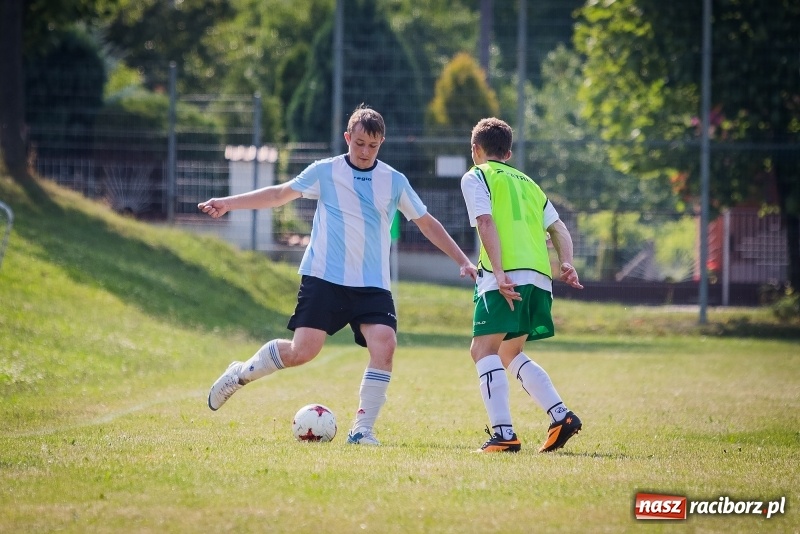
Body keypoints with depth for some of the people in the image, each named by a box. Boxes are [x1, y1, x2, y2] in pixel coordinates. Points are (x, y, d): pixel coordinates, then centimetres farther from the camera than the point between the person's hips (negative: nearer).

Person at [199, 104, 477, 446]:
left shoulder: (395, 182, 7)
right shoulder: (325, 172, 3)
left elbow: (426, 223, 15)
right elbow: (281, 193, 12)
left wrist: (462, 260, 10)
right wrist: (229, 203, 9)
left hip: (373, 285, 2)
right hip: (324, 277, -2)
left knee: (385, 344, -21)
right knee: (302, 351, -12)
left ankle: (362, 430, -13)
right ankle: (240, 374, 16)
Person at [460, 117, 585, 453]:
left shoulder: (476, 177, 8)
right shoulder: (527, 183, 29)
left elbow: (486, 223, -8)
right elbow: (558, 228, 20)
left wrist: (499, 273, -17)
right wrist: (566, 263, 7)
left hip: (507, 277, -7)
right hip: (540, 276, 7)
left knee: (484, 349, -7)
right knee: (509, 354, 19)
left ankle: (503, 433, -21)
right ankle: (561, 416, 6)